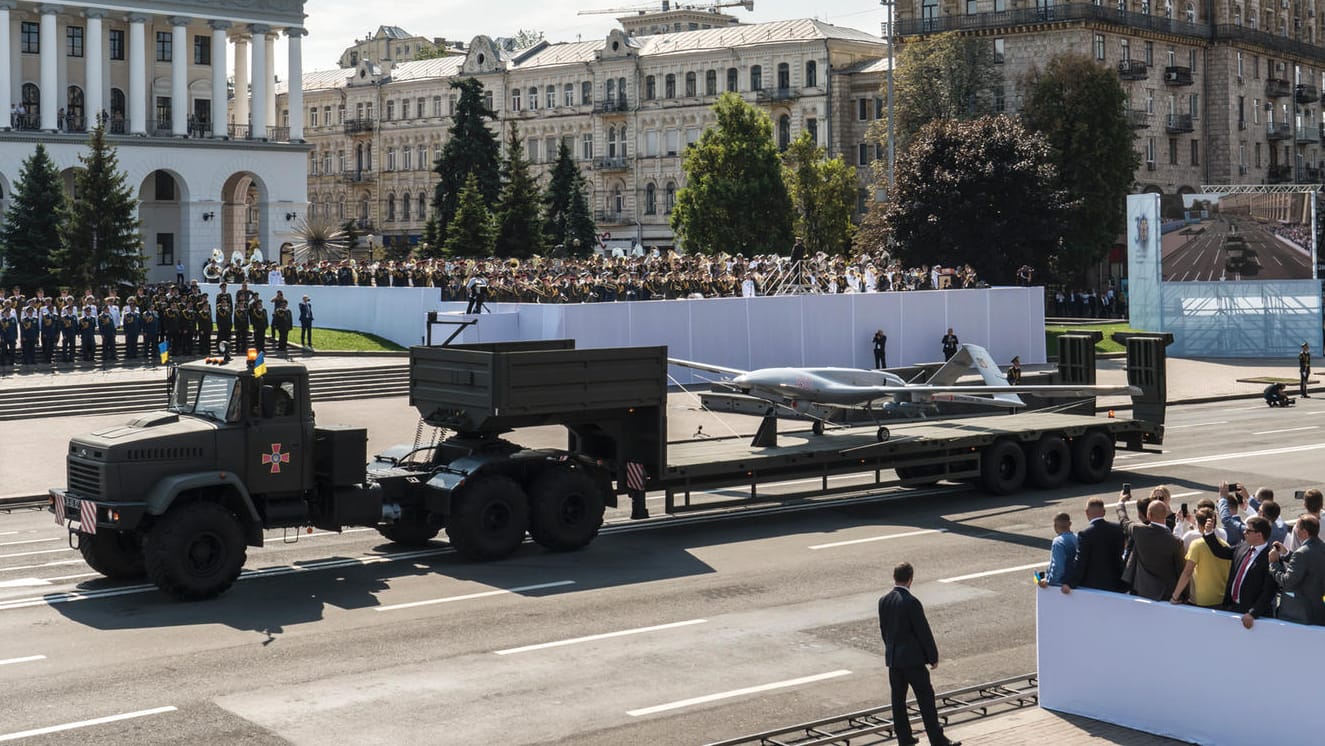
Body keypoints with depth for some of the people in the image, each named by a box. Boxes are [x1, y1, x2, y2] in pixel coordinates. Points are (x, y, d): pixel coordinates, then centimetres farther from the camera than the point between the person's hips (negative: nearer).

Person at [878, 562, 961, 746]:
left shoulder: (884, 601, 1)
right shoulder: (911, 602, -19)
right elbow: (923, 631, -15)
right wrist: (933, 657, -6)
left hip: (892, 657, 7)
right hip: (912, 658, -7)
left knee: (898, 699, 11)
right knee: (925, 698, 0)